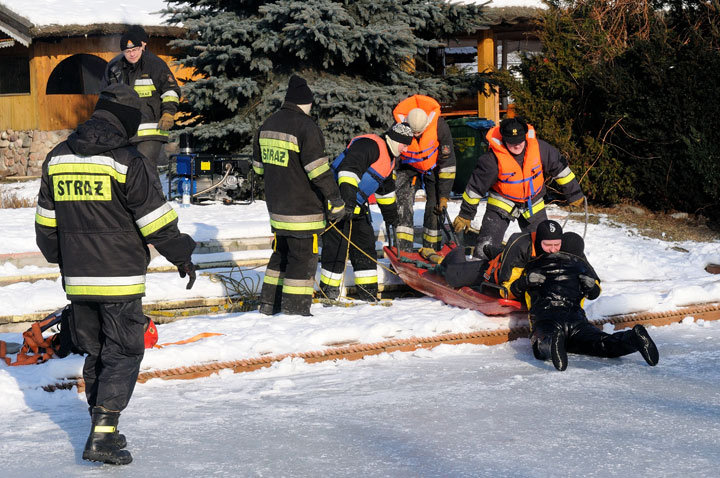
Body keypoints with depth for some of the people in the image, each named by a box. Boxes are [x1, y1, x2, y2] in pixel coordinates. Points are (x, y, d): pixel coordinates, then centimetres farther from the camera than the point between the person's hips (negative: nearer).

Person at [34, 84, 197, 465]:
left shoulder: (57, 158, 7)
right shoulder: (126, 160, -13)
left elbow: (47, 220, 15)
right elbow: (156, 219, -11)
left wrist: (59, 257, 30)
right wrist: (181, 255, 2)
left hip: (77, 277, 6)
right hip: (120, 277, -6)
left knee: (95, 353, 17)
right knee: (123, 354, 0)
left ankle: (104, 430, 24)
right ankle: (102, 437, -8)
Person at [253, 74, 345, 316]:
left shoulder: (268, 124, 10)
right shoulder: (305, 126, -16)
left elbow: (258, 165, 18)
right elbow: (318, 169, -19)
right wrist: (336, 200, -13)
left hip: (276, 205, 8)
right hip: (302, 206, -8)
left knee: (282, 252, 20)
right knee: (303, 257, -1)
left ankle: (269, 304, 23)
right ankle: (295, 310, -1)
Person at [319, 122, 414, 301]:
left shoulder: (389, 159, 16)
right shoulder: (370, 145, -17)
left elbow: (385, 189, 32)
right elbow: (349, 168, -31)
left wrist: (390, 214, 37)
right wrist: (348, 198, -39)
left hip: (357, 204, 10)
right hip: (338, 199, -10)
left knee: (365, 243, 9)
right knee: (337, 245, -10)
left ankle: (368, 291, 15)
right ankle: (328, 291, -3)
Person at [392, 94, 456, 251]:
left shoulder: (440, 126, -28)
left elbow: (447, 162, -17)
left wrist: (444, 195, -17)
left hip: (434, 168, 0)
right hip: (409, 168, 0)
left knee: (434, 206, -6)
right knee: (403, 204, -17)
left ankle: (431, 251, 9)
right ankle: (403, 251, -18)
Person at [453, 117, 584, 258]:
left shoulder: (539, 147, -17)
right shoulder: (493, 158, -23)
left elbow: (559, 168, -1)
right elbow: (476, 186, -12)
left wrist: (574, 194, 7)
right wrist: (465, 215, -5)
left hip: (533, 205, 3)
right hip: (502, 203, -3)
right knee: (484, 250, -13)